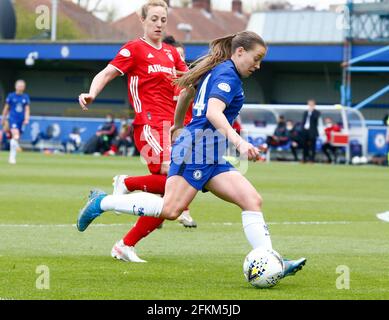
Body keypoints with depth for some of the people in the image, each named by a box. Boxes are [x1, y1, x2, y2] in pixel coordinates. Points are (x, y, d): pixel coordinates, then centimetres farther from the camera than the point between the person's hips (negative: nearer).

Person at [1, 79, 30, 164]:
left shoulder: (26, 97, 7)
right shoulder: (11, 96, 1)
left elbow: (27, 109, 6)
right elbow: (6, 108, 9)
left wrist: (26, 119, -9)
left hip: (21, 120, 3)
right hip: (12, 118, -3)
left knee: (16, 139, 7)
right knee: (15, 136, -22)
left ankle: (12, 157, 21)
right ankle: (12, 157, -17)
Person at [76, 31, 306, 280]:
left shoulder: (216, 70, 22)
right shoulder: (227, 74, -8)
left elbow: (187, 91, 36)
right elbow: (213, 112, -24)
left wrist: (178, 126, 50)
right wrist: (239, 142, -35)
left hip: (212, 157, 11)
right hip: (199, 146, -11)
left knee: (253, 201, -3)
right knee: (170, 209, -19)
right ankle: (103, 202, -6)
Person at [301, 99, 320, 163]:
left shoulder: (316, 112, 1)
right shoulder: (305, 112, 18)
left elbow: (315, 118, -19)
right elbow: (303, 121, 18)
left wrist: (311, 111, -19)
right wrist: (303, 127, 4)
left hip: (312, 131, -5)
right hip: (305, 131, 5)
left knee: (312, 146, -5)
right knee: (305, 146, 6)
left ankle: (312, 159, -3)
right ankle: (305, 158, 13)